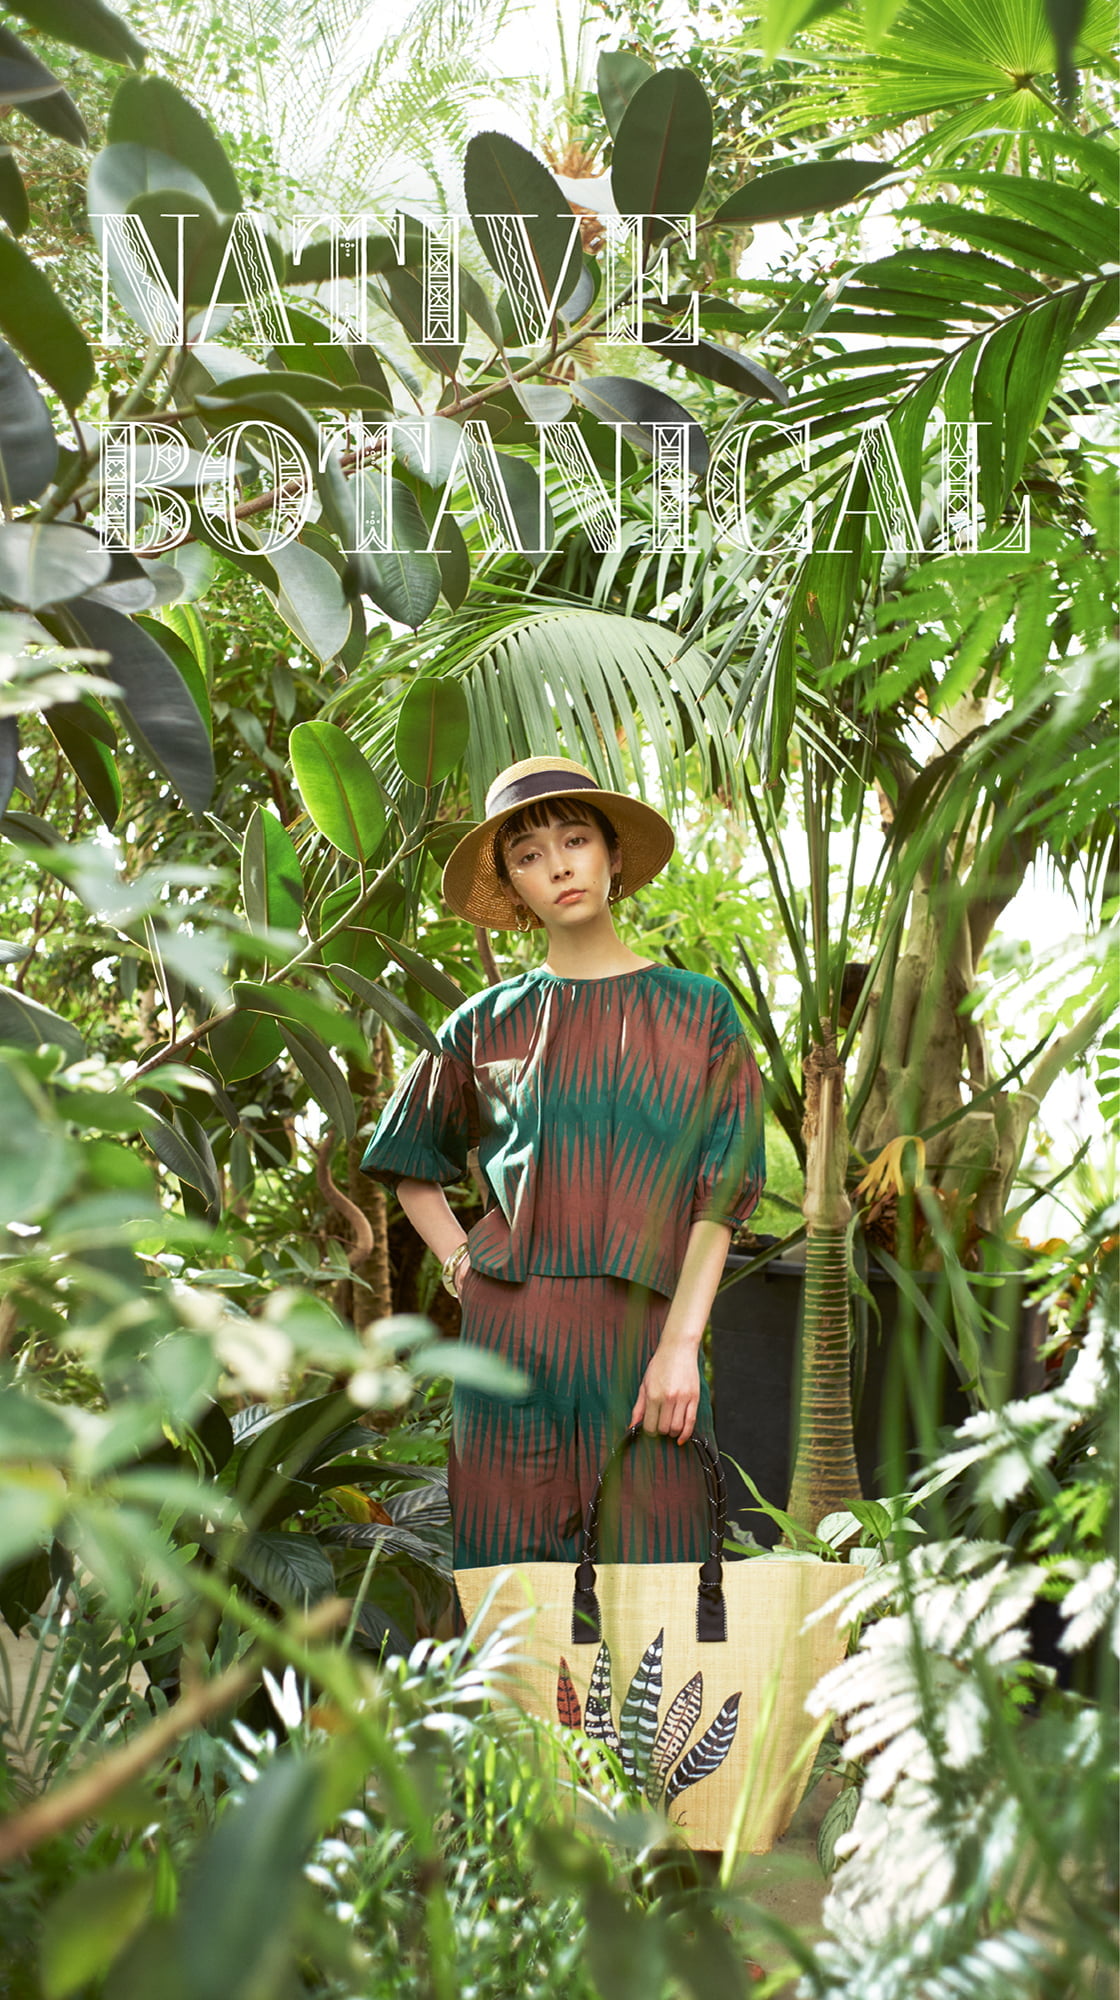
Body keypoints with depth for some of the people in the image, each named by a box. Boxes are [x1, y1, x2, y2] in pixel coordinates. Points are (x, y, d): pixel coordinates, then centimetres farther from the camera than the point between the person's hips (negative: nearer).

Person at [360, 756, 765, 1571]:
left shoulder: (697, 1011, 7)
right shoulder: (489, 1025, 10)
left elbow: (720, 1193, 0)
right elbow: (409, 1164, 24)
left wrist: (680, 1343, -9)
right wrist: (460, 1262, 9)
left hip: (645, 1331, -1)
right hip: (512, 1332, 1)